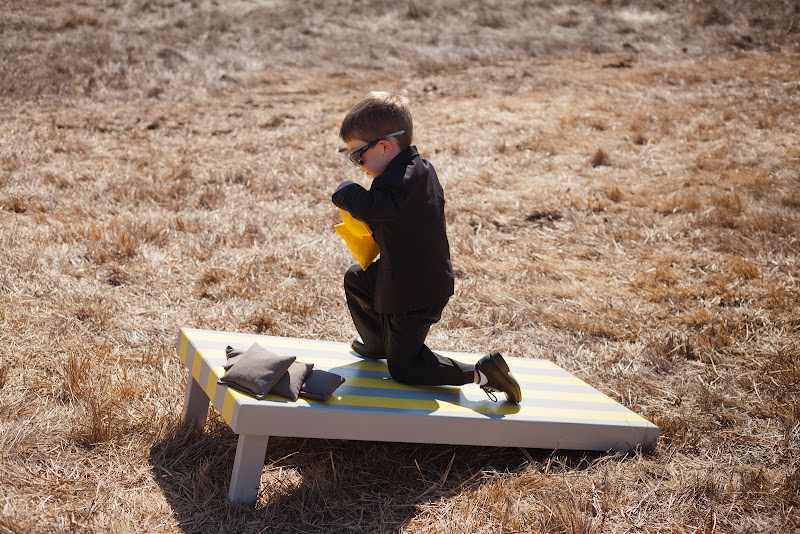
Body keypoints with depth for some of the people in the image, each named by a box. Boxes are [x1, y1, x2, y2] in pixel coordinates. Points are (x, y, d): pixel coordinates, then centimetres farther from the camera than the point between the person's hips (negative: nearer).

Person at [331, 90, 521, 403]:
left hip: (414, 295, -10)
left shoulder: (401, 182, -30)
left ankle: (480, 372, -5)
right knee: (355, 279, 28)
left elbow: (372, 206, -46)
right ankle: (376, 343, 43)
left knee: (403, 369, 3)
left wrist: (345, 191, -24)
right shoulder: (420, 168, 1)